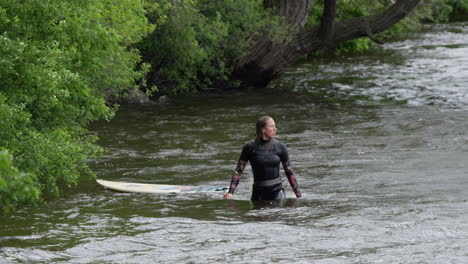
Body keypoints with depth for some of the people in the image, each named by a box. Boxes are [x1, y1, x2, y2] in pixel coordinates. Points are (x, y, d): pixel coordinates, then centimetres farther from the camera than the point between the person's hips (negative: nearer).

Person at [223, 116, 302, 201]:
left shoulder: (280, 147, 1)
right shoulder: (250, 147, -2)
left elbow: (289, 172, 7)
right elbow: (238, 170, -1)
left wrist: (299, 196, 7)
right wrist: (230, 192, -12)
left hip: (277, 191, 0)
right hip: (259, 193, 0)